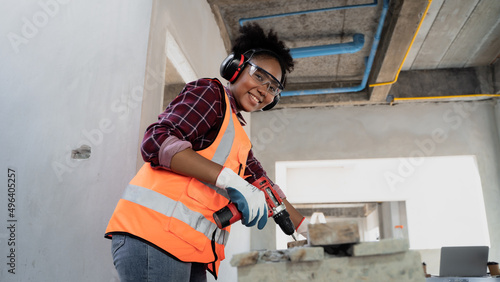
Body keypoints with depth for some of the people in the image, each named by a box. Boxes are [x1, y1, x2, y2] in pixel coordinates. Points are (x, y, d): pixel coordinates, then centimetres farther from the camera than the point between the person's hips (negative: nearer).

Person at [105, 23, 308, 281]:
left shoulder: (239, 139, 26)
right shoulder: (210, 92, 2)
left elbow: (265, 188, 32)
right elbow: (156, 142, -14)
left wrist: (306, 229, 33)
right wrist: (230, 180, -21)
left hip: (192, 250, 9)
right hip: (153, 232, -8)